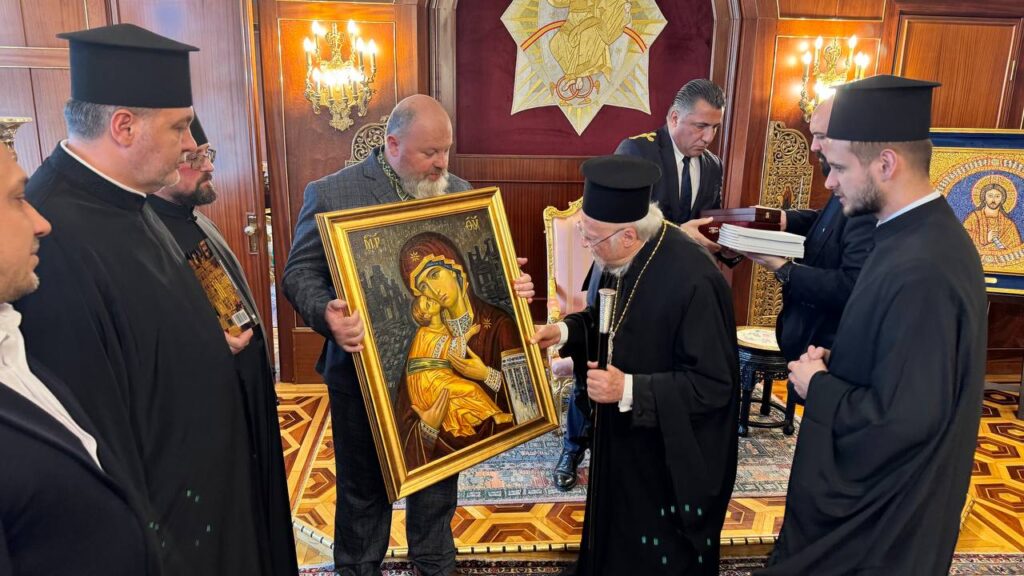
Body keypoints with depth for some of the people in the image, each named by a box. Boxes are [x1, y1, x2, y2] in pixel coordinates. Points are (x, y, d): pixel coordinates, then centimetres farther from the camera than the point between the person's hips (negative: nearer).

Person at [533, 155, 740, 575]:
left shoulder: (694, 282, -33)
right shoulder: (625, 257, -9)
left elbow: (714, 385, -26)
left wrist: (630, 389, -31)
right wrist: (566, 331, -6)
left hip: (671, 456, -7)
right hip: (624, 437, 7)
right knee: (616, 533, 28)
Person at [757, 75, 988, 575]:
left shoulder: (922, 271, -32)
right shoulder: (922, 233, 0)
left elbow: (903, 418, -30)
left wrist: (817, 386, -16)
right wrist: (834, 360, -3)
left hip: (882, 507, -8)